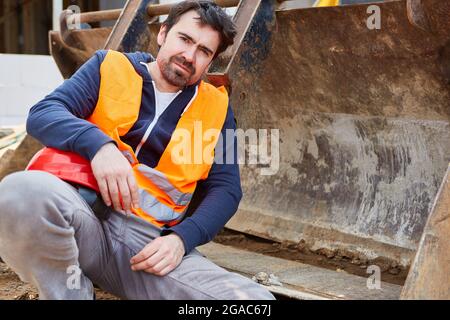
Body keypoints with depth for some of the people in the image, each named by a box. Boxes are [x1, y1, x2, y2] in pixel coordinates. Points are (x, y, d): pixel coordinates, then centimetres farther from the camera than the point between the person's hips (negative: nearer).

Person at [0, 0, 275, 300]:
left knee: (254, 297, -24)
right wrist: (99, 144, -22)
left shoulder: (216, 107, 14)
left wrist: (182, 239, -9)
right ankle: (72, 289, -7)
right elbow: (42, 114, -1)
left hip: (150, 242, 1)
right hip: (83, 215, -1)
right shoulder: (111, 66, 11)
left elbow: (225, 188, 10)